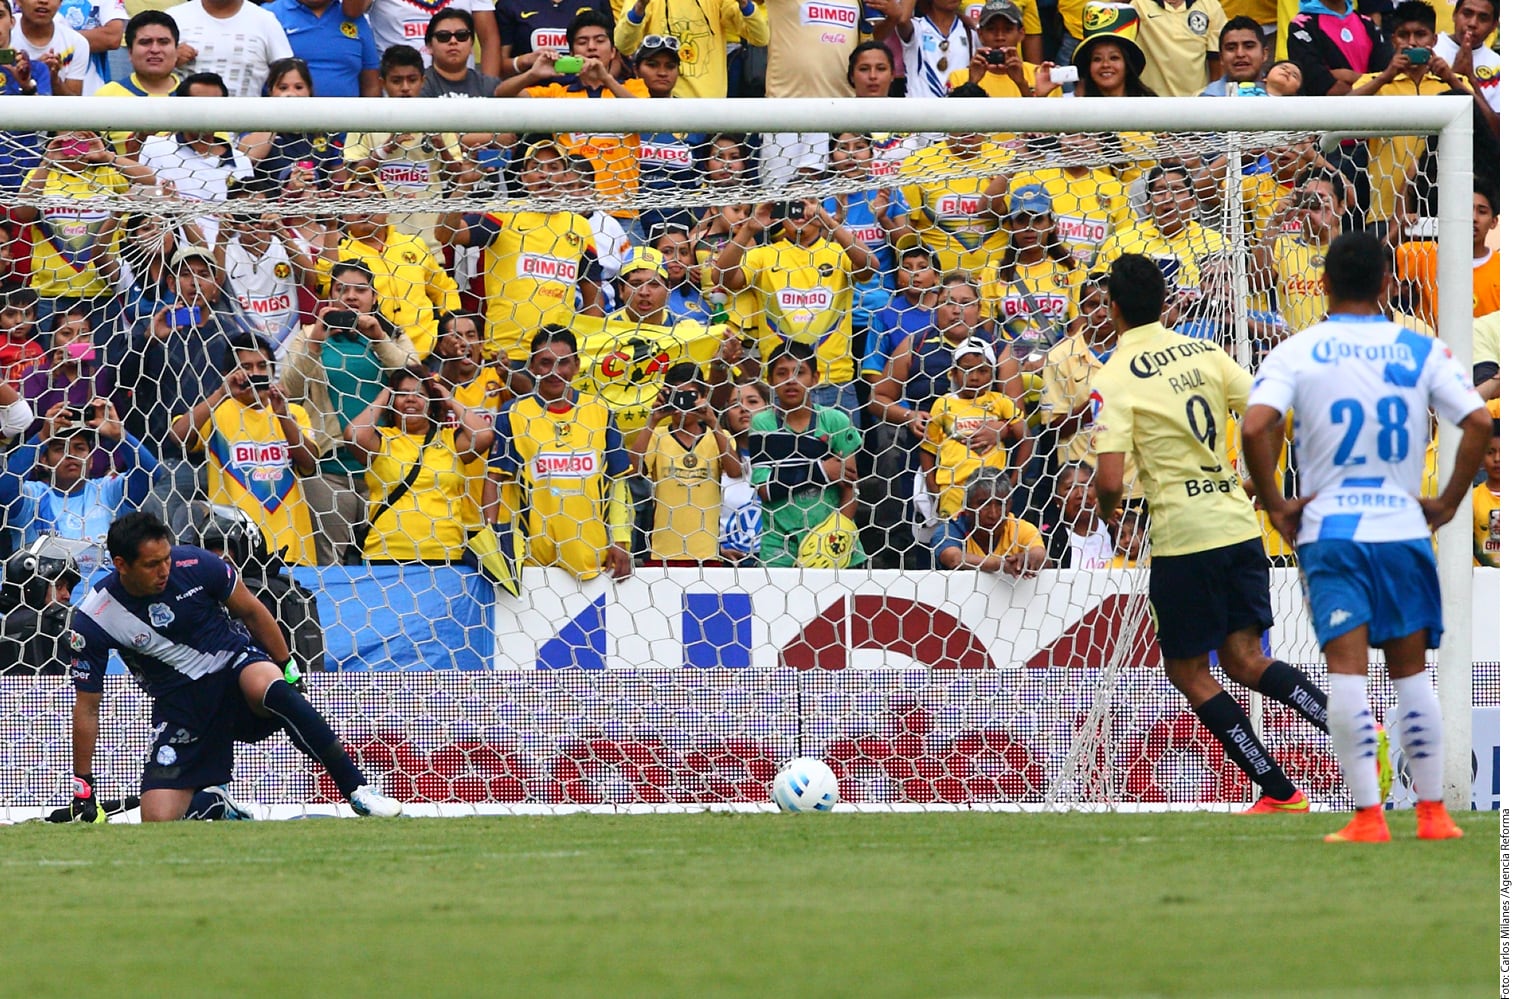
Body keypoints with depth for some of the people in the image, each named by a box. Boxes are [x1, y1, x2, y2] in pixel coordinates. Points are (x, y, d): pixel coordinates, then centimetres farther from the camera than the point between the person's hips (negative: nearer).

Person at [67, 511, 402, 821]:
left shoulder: (194, 564, -16)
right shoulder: (94, 620, -15)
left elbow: (251, 611, 2)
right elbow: (86, 707, -6)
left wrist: (288, 670, 7)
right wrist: (82, 785, -5)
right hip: (180, 703, 1)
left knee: (267, 688, -38)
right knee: (158, 821, -15)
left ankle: (358, 790, -33)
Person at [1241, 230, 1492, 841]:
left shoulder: (1294, 354, -2)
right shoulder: (1421, 352, 3)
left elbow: (1255, 428, -17)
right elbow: (1479, 423, -7)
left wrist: (1274, 505, -5)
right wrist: (1448, 503, 3)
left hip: (1328, 532, -2)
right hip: (1402, 529, 2)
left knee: (1347, 671, -5)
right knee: (1411, 671, 12)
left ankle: (1368, 814, -12)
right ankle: (1431, 810, 13)